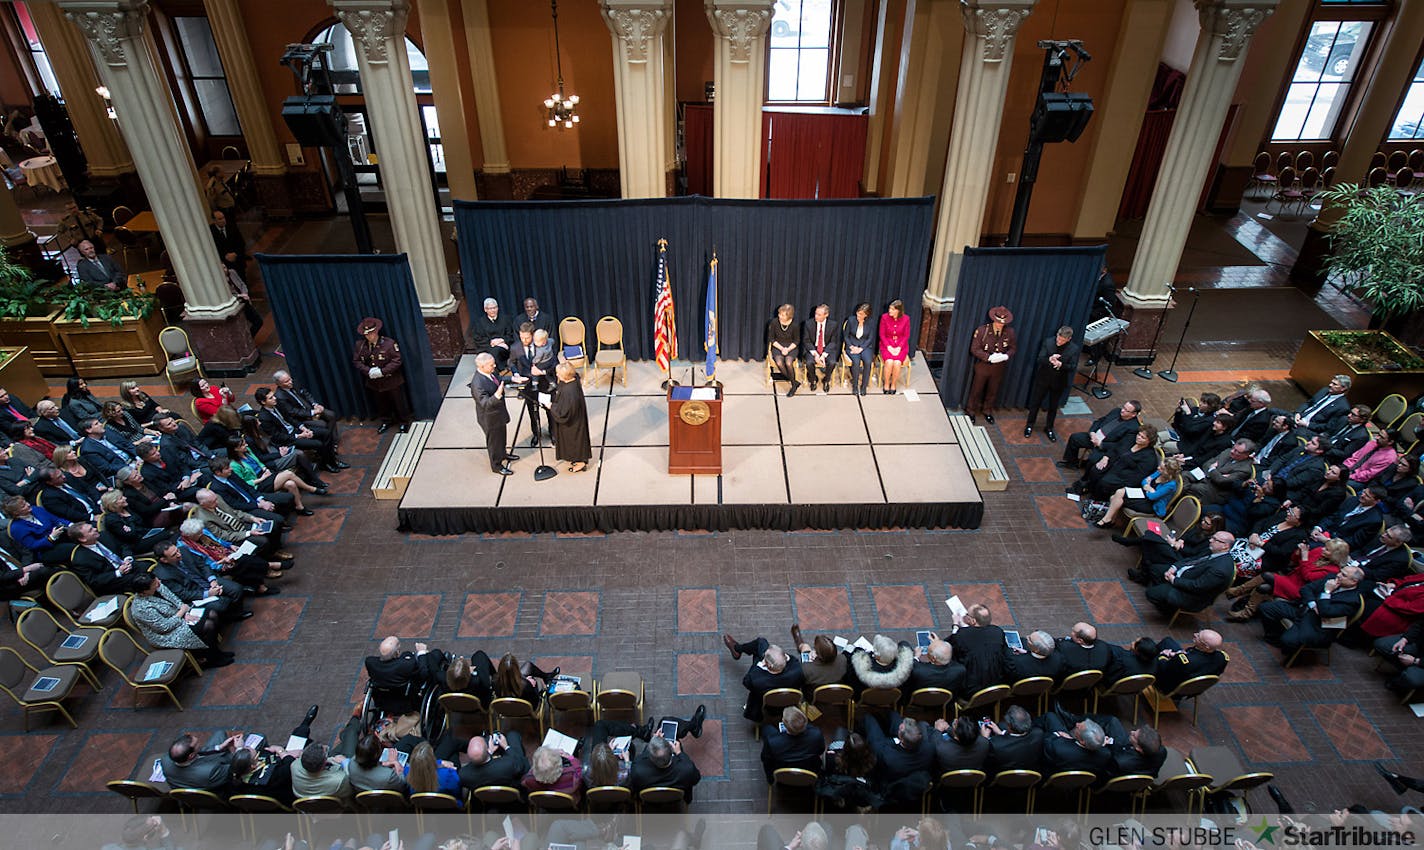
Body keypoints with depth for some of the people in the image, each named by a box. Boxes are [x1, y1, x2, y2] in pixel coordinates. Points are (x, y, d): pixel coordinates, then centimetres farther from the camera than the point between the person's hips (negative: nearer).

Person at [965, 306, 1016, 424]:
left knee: (993, 391, 19)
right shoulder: (982, 330, -19)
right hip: (983, 366, -3)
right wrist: (989, 357, -28)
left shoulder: (1009, 332, -10)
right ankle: (971, 411, 31)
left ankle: (987, 411, 40)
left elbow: (1014, 347, 3)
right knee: (977, 390, 13)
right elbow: (974, 349, -17)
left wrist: (1006, 355, -18)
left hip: (999, 368, 3)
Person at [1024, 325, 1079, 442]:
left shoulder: (1074, 349, -14)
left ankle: (1049, 428, 35)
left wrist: (1061, 365, -33)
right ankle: (1029, 425, 31)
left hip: (1059, 382, 0)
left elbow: (1073, 367, -14)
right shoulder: (1048, 342, -14)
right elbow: (1039, 359, -14)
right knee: (1035, 402, 13)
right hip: (1043, 378, 0)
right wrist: (1049, 359, -36)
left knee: (1053, 406, 16)